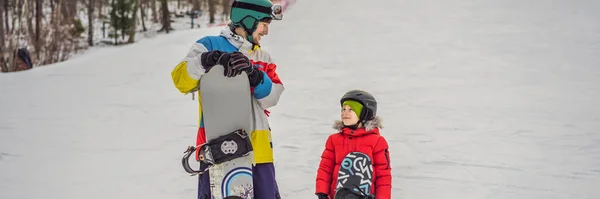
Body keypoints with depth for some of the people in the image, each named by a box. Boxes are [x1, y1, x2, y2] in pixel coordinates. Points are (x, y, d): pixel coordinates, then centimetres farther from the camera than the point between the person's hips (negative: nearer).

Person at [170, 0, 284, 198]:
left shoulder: (263, 58, 18)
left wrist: (253, 74, -15)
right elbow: (181, 80, -9)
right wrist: (210, 59, -25)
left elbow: (271, 98, 4)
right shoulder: (210, 45, 5)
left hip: (256, 144, 4)